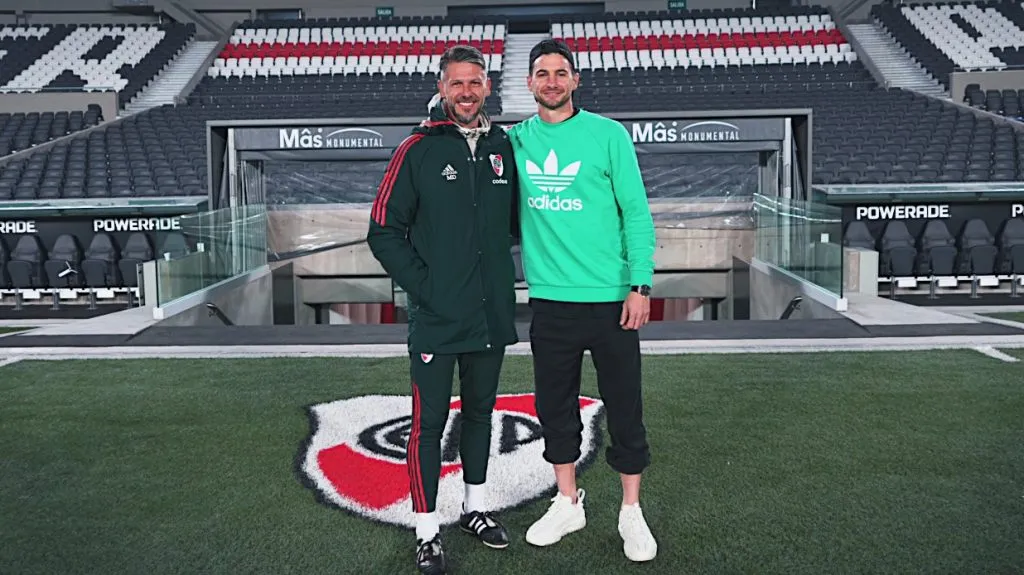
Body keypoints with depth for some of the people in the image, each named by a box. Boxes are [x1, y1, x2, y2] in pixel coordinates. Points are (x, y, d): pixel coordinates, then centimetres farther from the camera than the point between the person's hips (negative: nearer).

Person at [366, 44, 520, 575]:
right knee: (430, 422, 2)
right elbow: (383, 232, -5)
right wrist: (422, 285, -10)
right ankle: (427, 532, 15)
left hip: (491, 314, 4)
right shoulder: (417, 150, -5)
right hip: (436, 317, -4)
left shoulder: (504, 148, 7)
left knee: (480, 412, 16)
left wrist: (500, 274, 6)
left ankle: (476, 508, 33)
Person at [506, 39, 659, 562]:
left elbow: (636, 212, -4)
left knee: (624, 407, 6)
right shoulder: (515, 140, 6)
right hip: (549, 299, 3)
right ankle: (568, 504, 31)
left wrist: (640, 284, -11)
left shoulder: (608, 134, -3)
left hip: (610, 298, -3)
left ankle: (631, 511, 23)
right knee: (554, 406, 13)